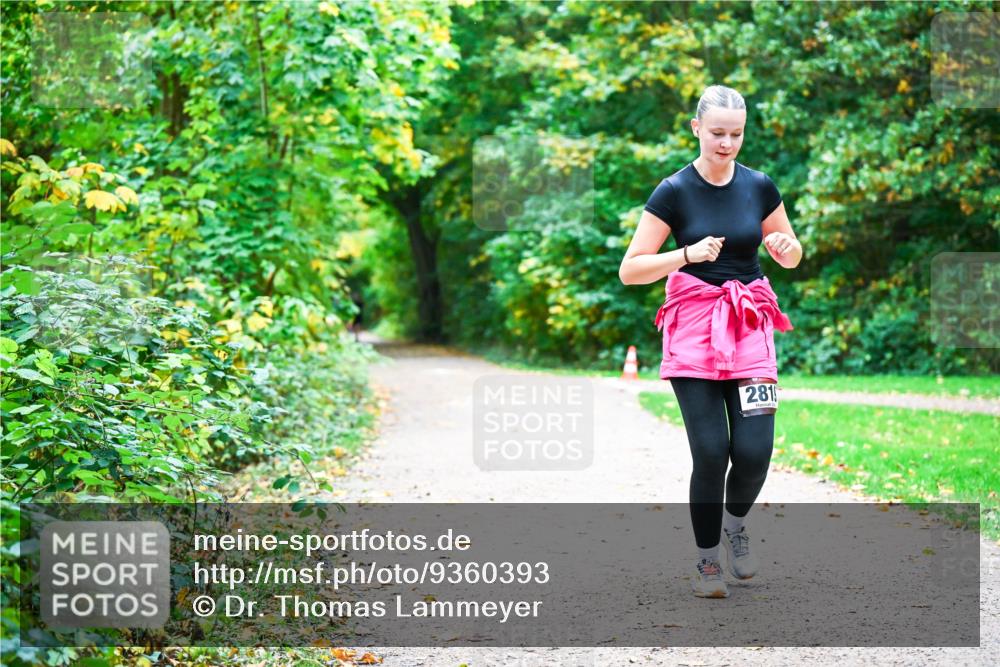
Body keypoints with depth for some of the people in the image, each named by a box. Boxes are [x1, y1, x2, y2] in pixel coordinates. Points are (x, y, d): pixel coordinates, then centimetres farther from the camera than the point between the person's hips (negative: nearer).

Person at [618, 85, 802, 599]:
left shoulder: (759, 187, 5)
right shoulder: (674, 191, -4)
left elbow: (794, 256, 18)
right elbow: (630, 271, -7)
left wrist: (785, 248, -6)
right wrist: (688, 255, -21)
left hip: (749, 328, 2)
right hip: (693, 329, -2)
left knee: (754, 451, -8)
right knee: (711, 451, -9)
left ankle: (735, 523, 24)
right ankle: (706, 557, 11)